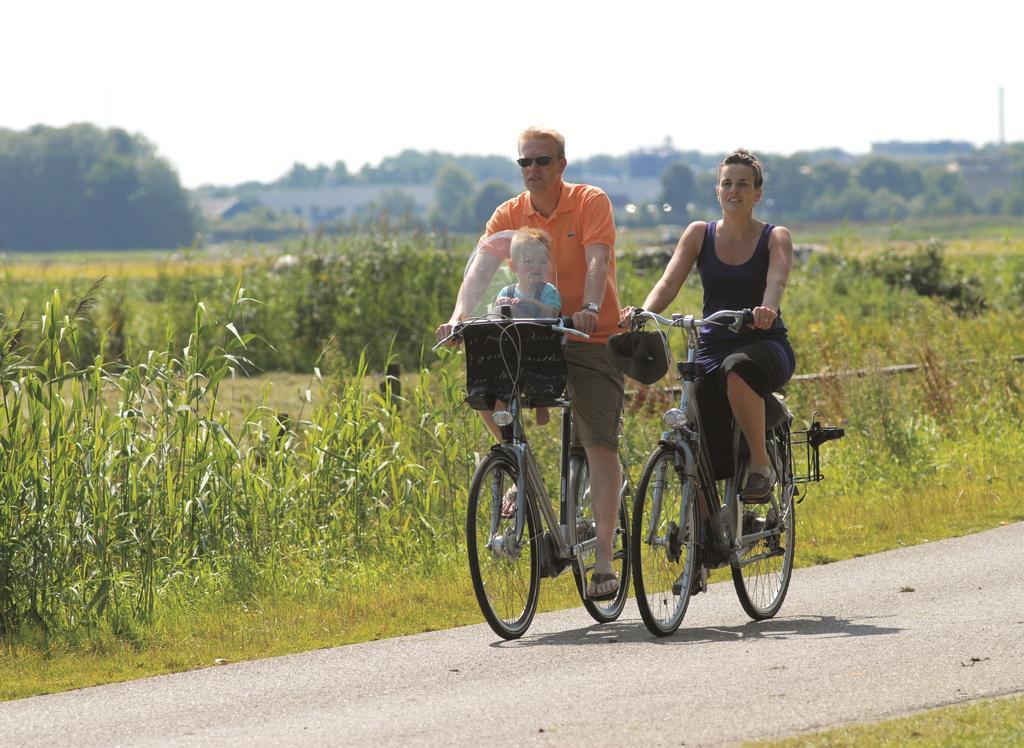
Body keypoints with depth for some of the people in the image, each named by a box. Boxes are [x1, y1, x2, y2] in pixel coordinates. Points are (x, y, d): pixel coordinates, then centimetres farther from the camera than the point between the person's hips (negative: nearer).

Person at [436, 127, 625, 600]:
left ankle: (603, 561, -10)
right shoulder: (509, 216, 2)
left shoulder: (590, 202, -8)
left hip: (592, 336, -4)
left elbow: (597, 261, -23)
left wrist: (589, 307, -41)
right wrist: (459, 316, -28)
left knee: (600, 445, -9)